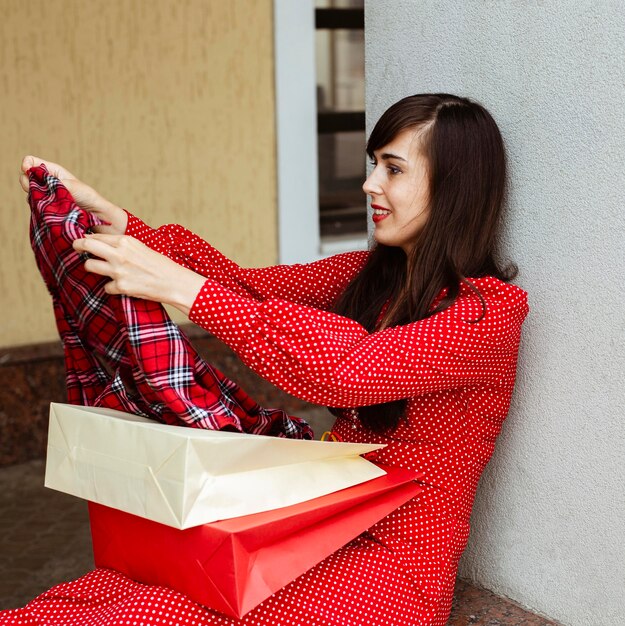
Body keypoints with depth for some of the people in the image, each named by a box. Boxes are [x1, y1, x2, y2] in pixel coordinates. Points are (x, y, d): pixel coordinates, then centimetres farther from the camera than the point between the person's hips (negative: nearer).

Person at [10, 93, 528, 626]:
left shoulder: (491, 308, -14)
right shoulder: (370, 275, 10)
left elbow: (349, 368, -28)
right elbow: (250, 286, 3)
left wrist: (181, 287, -28)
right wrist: (107, 216, -6)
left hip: (398, 565, -6)